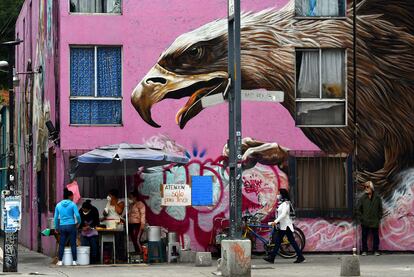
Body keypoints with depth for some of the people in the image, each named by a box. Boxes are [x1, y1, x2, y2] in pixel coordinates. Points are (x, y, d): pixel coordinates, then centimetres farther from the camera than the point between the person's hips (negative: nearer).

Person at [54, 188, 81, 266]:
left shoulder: (58, 205, 6)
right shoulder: (72, 204, -5)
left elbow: (56, 217, 8)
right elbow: (77, 215, -12)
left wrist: (57, 227, 17)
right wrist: (78, 222, 8)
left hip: (62, 226, 3)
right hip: (71, 226, -3)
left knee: (61, 244, 7)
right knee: (73, 244, 3)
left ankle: (60, 261, 6)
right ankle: (74, 261, 3)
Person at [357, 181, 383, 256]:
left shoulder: (377, 198, 0)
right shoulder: (362, 198, -1)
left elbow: (380, 209, 7)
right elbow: (359, 210, 3)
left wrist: (379, 218, 1)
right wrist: (361, 218, -3)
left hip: (375, 222, 0)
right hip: (365, 222, 0)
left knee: (376, 236, 6)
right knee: (364, 236, 5)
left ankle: (376, 250, 15)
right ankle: (364, 250, 13)